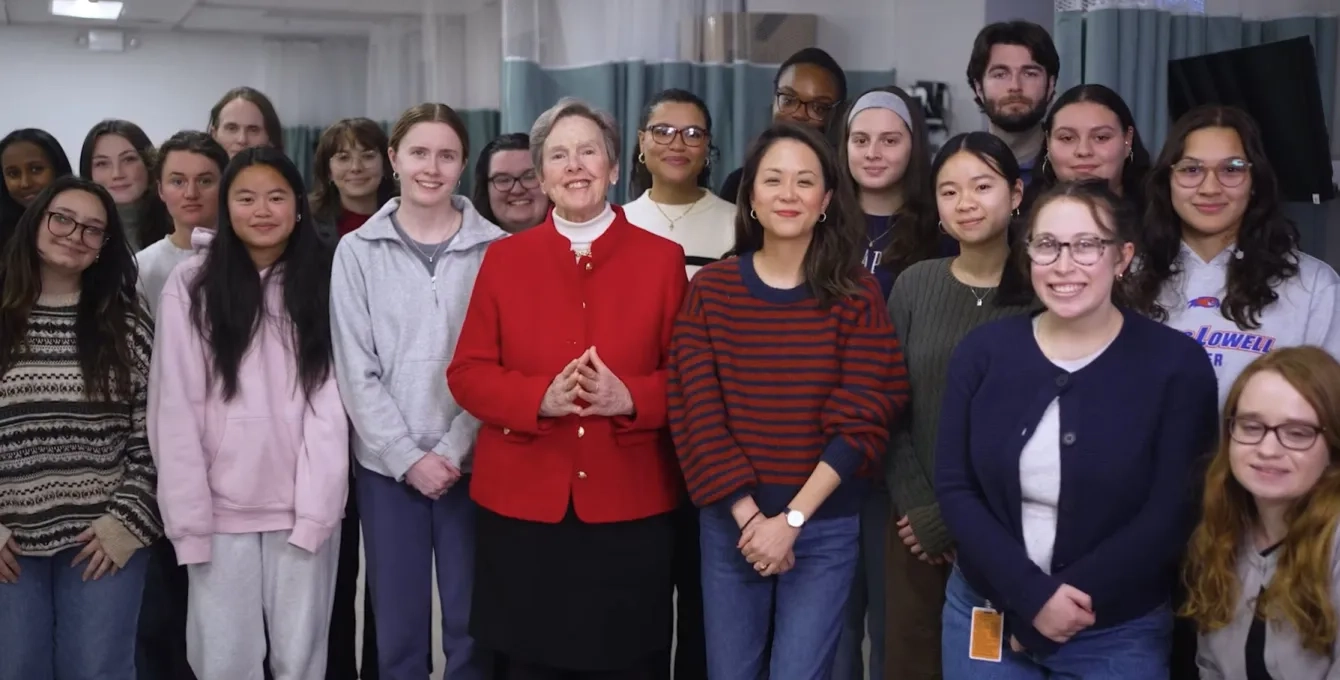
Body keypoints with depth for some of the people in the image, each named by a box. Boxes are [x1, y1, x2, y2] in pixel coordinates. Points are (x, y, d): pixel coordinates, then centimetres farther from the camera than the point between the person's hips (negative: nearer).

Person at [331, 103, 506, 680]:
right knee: (398, 629, 7)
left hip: (470, 463, 0)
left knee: (470, 626, 5)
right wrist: (408, 457, -8)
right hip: (386, 465, 1)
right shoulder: (357, 251, 3)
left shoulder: (495, 249, 1)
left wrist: (453, 450, -10)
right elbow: (356, 371, -1)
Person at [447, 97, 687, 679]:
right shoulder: (504, 257, 5)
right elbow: (467, 374, 2)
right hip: (522, 505, 1)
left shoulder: (662, 257, 3)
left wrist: (628, 396, -18)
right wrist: (540, 398, -16)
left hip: (630, 506, -1)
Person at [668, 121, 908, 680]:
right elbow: (695, 413, -5)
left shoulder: (855, 293, -3)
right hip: (730, 522, 1)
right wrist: (747, 515, -11)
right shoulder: (710, 289, -1)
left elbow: (862, 421, -8)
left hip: (825, 528, -1)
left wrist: (792, 518, -13)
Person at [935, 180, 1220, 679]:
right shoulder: (984, 351, -2)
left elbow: (1172, 513, -12)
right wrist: (1031, 595, -17)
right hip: (985, 613, 2)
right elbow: (954, 489, -6)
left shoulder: (1176, 363, -8)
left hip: (1118, 631, -1)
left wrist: (1073, 601, -17)